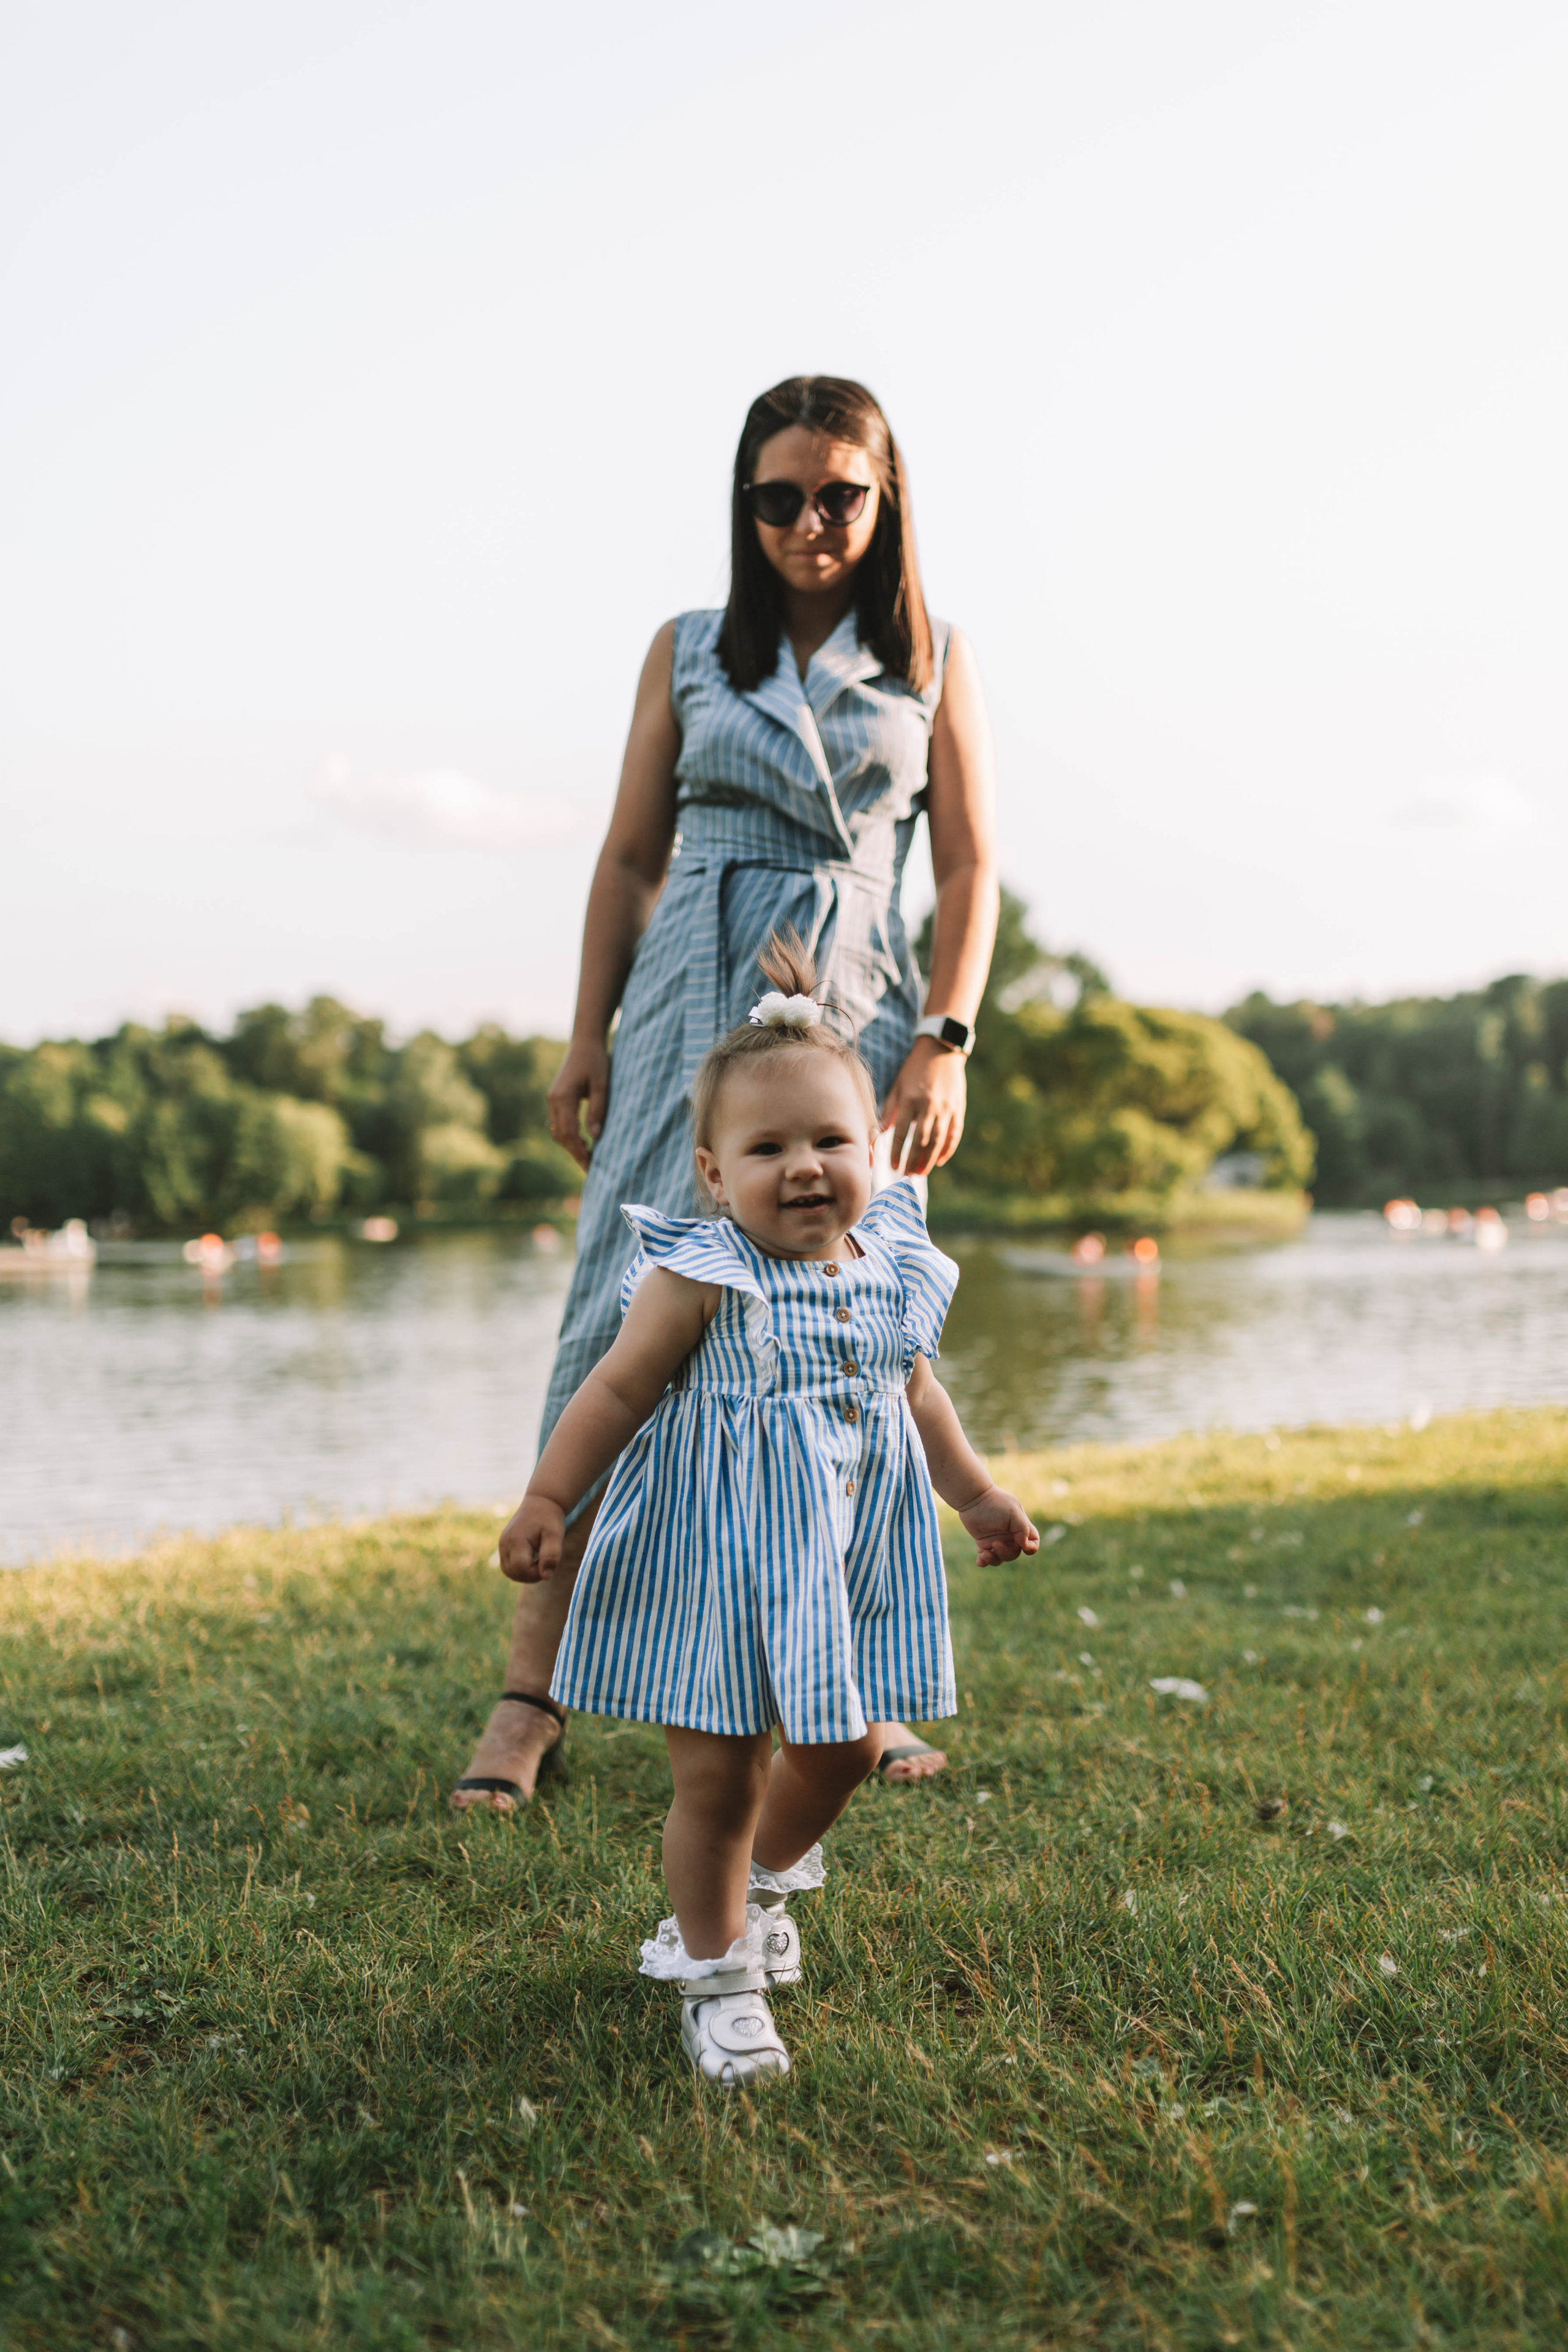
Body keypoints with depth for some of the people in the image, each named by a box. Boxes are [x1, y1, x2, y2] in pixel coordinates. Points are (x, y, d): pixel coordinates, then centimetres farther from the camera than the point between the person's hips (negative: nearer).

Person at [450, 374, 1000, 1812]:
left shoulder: (934, 661, 10)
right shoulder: (689, 652, 12)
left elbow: (971, 868, 5)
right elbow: (632, 856, 12)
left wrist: (944, 1043, -7)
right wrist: (588, 1036, 5)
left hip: (855, 1015, 0)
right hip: (691, 1007, 0)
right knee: (628, 1322, -6)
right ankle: (531, 1694, -3)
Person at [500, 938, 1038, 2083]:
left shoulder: (895, 1273, 1)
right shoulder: (703, 1278, -16)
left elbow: (916, 1395, 17)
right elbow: (619, 1392, -11)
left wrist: (978, 1494, 24)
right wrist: (545, 1501, -15)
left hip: (848, 1566, 6)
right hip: (719, 1568, -5)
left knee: (842, 1749, 15)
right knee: (720, 1776, 1)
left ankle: (762, 1883, 44)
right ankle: (717, 1971, 20)